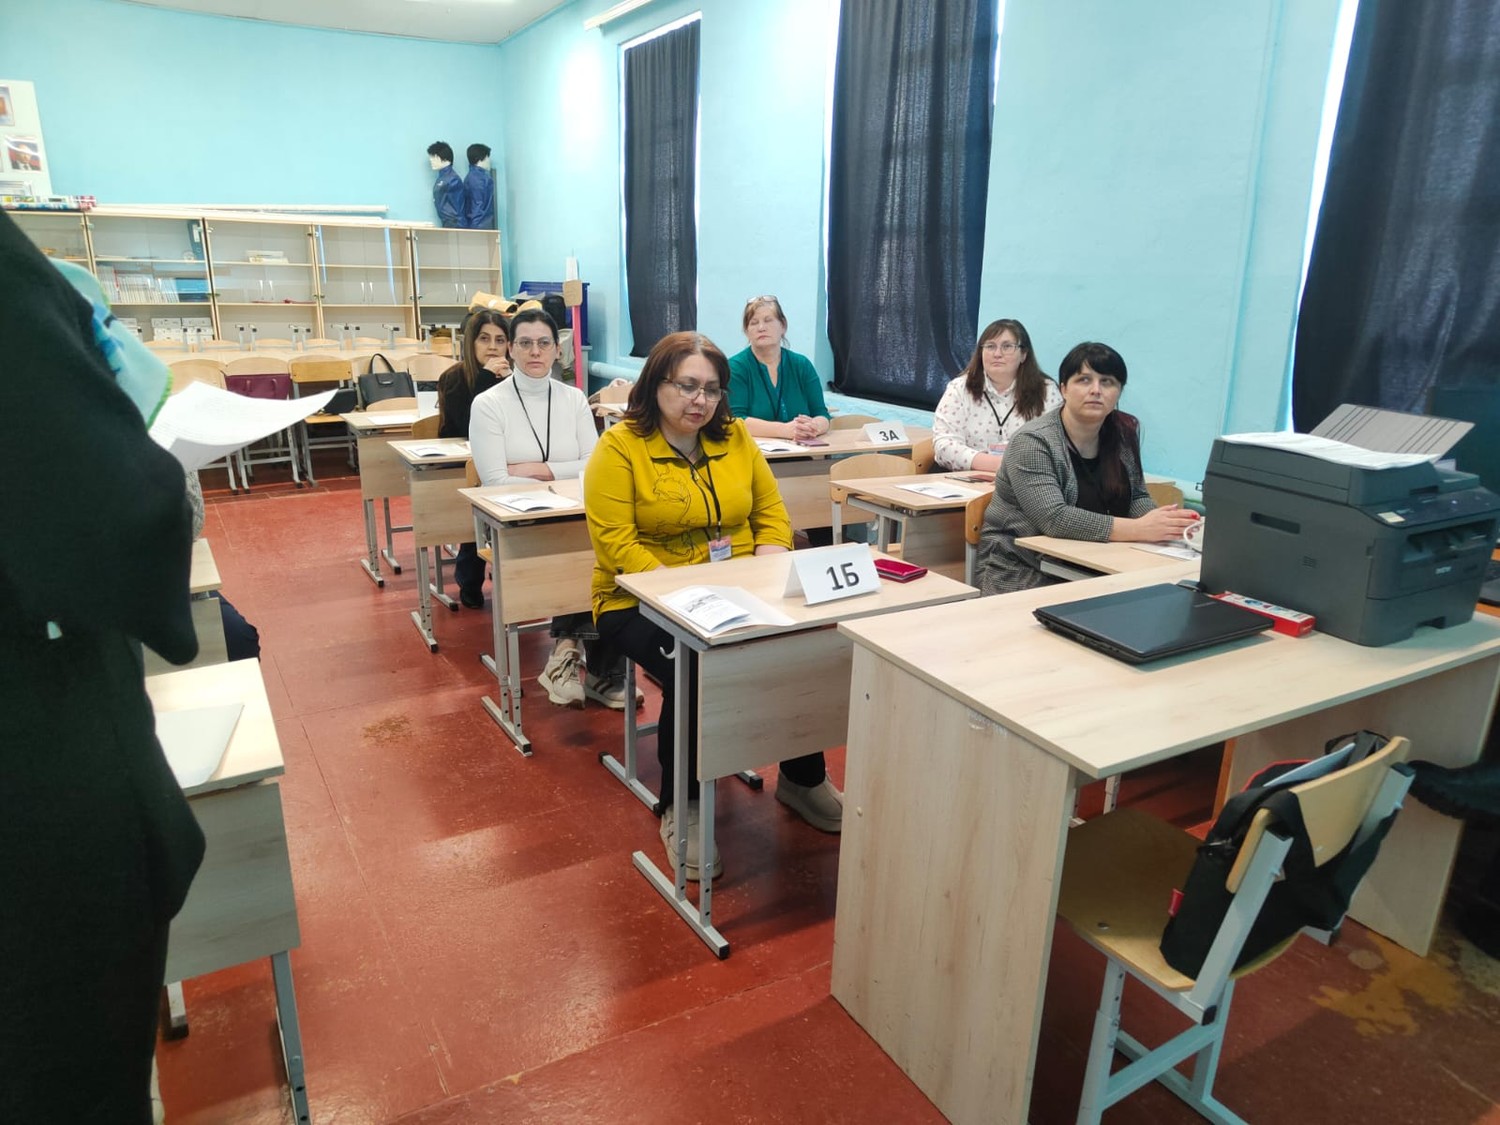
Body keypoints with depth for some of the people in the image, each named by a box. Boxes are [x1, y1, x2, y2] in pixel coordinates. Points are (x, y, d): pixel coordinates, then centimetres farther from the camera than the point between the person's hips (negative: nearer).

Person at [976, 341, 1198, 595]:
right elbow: (1055, 519, -26)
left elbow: (1136, 497, 9)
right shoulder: (1033, 442, -16)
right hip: (1023, 573, -7)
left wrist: (1162, 523, -14)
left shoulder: (1125, 432, 4)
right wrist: (1139, 529, -31)